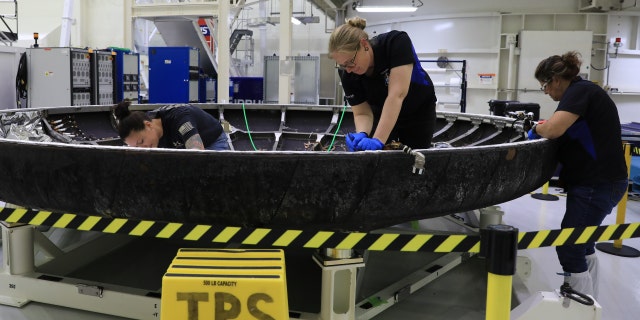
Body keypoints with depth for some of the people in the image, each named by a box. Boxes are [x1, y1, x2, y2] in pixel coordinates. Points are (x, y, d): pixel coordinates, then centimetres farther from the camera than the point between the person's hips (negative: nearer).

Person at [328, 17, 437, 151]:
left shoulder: (397, 42, -35)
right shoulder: (348, 75, -24)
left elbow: (397, 94, -43)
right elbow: (362, 113, -19)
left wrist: (377, 140, -50)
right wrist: (361, 135, -43)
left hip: (419, 110, -2)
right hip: (382, 113, 2)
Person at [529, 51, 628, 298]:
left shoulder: (580, 91, -15)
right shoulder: (583, 91, 15)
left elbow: (553, 129, -29)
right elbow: (567, 129, 18)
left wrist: (537, 128, -9)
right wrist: (544, 127, 3)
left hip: (597, 183, -11)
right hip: (596, 181, 11)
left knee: (568, 247, -6)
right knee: (581, 242, 19)